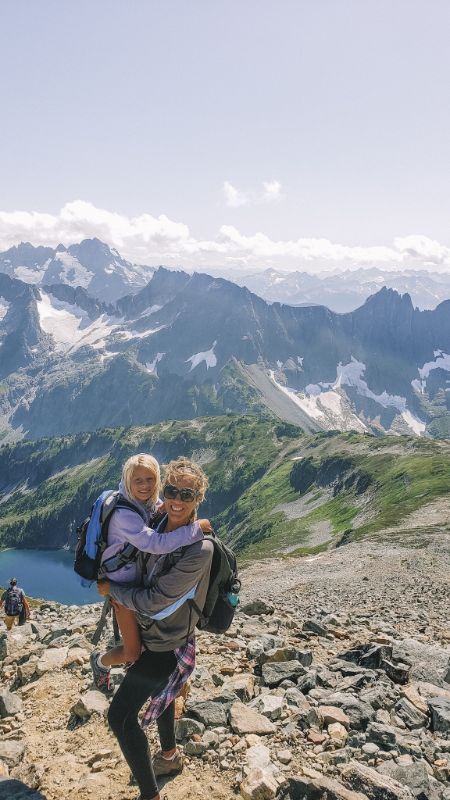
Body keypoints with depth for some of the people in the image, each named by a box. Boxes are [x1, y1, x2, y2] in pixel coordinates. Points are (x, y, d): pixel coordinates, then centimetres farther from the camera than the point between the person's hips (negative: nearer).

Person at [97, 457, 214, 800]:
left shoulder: (199, 549, -32)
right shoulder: (159, 525, -9)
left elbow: (153, 601, -28)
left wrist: (111, 590, -14)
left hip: (166, 645, -9)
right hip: (150, 632, 9)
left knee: (121, 715, -3)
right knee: (160, 693, 29)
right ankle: (170, 756, 56)